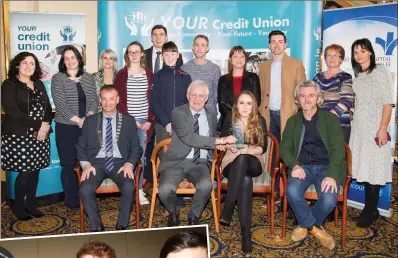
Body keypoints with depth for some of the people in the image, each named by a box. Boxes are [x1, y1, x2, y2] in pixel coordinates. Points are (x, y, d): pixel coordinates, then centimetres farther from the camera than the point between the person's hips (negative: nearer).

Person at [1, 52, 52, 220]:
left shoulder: (39, 84, 15)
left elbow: (48, 108, 11)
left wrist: (46, 125, -10)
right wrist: (38, 125, -18)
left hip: (40, 135, 5)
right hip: (18, 136, -5)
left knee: (35, 171, 7)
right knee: (25, 172, -4)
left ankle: (31, 205, 21)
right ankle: (18, 206, 15)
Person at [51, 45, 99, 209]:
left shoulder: (88, 78, 11)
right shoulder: (57, 78, 0)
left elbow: (94, 100, 6)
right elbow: (60, 104, -9)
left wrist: (88, 117, -11)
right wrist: (77, 120, -15)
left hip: (87, 126, 3)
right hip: (66, 127, -3)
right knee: (68, 164, 1)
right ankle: (71, 200, 13)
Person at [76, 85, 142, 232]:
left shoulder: (128, 121, 10)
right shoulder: (90, 121, 13)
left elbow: (136, 147, 8)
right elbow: (80, 146, 11)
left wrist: (129, 164, -10)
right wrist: (86, 164, -8)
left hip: (120, 163, -1)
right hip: (96, 163, 1)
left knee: (129, 187, -31)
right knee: (85, 189, -28)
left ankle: (122, 226, -9)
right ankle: (96, 227, -7)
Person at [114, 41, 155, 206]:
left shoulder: (149, 74, 9)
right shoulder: (121, 75, 3)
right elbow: (118, 100, -1)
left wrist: (150, 121, -3)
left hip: (145, 121, 2)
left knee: (141, 156, 5)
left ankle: (139, 189, 13)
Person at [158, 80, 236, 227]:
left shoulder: (211, 116, 11)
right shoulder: (178, 113, -6)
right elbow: (189, 138, -21)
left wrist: (220, 144, 0)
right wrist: (220, 140, -23)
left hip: (198, 163, 3)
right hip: (176, 162, -3)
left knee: (206, 186, -29)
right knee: (165, 190, -28)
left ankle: (193, 216, 2)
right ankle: (173, 214, 8)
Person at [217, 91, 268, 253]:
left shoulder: (260, 121, 3)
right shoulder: (230, 118, 4)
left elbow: (263, 147, -2)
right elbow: (222, 142, 5)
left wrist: (247, 150, -20)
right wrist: (230, 147, -17)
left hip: (253, 161, 0)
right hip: (232, 161, 0)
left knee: (242, 159, -39)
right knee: (245, 179, -37)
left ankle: (228, 208, -39)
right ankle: (245, 230, -39)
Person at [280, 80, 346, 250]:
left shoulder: (331, 119, 4)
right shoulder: (293, 121, 13)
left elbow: (338, 149, -6)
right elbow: (285, 148, 6)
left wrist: (332, 175, -22)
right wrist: (295, 165, -16)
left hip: (326, 167, -1)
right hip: (302, 166, 2)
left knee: (329, 199, -29)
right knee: (292, 191, -30)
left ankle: (305, 224, 4)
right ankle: (315, 228, -3)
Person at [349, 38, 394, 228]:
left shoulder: (380, 72, -5)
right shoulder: (358, 76, 13)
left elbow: (388, 102, -10)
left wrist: (383, 129, -16)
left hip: (374, 128, -6)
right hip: (359, 127, 6)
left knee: (372, 168, -3)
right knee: (364, 168, 7)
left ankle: (370, 211, 7)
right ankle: (371, 210, 16)